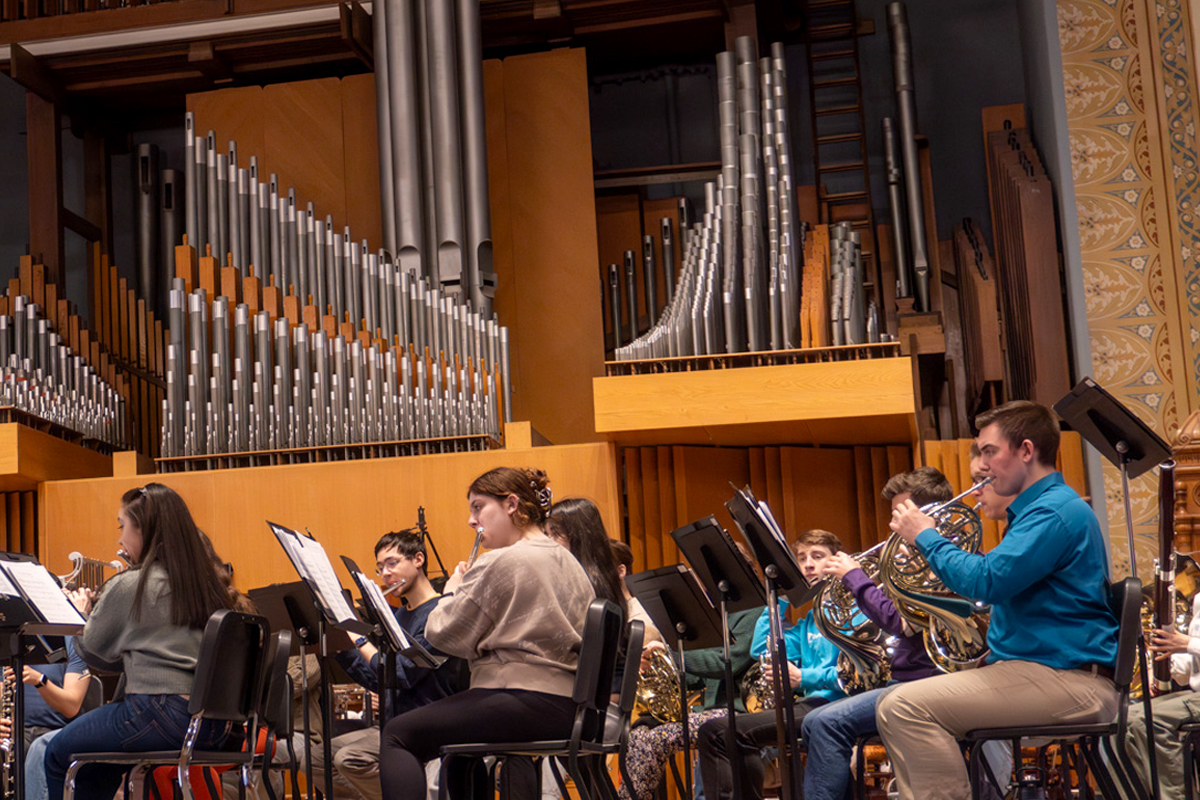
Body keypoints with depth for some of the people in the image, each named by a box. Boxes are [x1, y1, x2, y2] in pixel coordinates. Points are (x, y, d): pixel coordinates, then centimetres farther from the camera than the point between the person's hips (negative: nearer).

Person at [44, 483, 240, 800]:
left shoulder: (129, 585, -8)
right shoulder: (203, 582, 11)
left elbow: (93, 653, 5)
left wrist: (81, 614, 24)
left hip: (161, 713, -8)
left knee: (58, 756, 14)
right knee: (99, 760, 31)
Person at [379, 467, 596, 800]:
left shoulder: (499, 563, -10)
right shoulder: (567, 562, 15)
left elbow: (445, 634, -9)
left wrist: (452, 591, 10)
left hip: (525, 702, -9)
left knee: (397, 736, -3)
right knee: (459, 739, 33)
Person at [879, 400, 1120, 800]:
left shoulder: (1055, 511, -14)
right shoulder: (1041, 505, 21)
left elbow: (987, 581, -25)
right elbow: (1002, 584, 29)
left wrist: (926, 538, -10)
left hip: (1069, 682, -11)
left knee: (902, 708, -24)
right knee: (895, 704, 14)